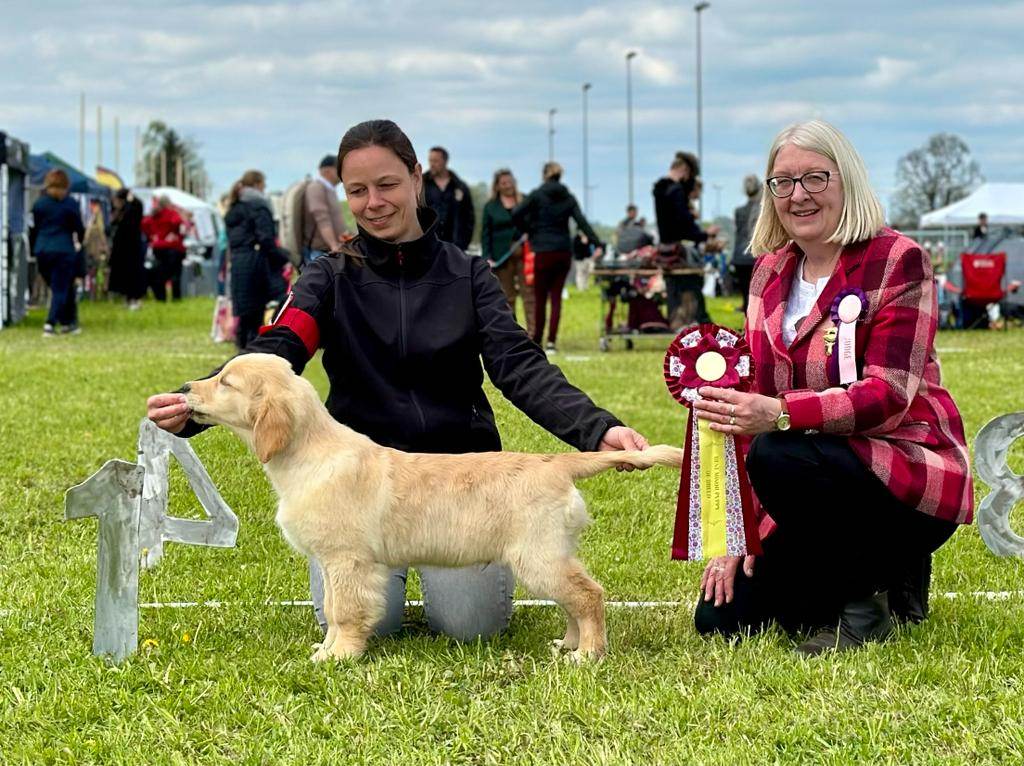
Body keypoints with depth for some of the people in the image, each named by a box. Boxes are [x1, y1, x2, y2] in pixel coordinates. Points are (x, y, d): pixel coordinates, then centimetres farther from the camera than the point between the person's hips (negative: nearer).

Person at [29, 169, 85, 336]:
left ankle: (67, 323, 18)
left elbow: (34, 229, 8)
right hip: (64, 250, -4)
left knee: (57, 289, 15)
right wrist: (79, 241, 24)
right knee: (61, 289, -2)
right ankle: (51, 323, -16)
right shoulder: (70, 204, -5)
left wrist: (33, 250, 18)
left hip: (42, 251, 4)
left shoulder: (39, 203, 3)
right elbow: (79, 228, 3)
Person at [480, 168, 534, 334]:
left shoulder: (526, 201, 8)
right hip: (502, 257, 1)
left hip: (525, 254, 0)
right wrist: (487, 258, -3)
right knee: (507, 297, 4)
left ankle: (533, 331, -5)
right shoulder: (490, 206, 9)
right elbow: (485, 233, 6)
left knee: (529, 293, -5)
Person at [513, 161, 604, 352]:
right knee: (556, 296, 6)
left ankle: (537, 340, 5)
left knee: (540, 297, 4)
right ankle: (552, 340, -1)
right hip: (564, 251, 3)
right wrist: (597, 243, -5)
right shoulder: (568, 197, 8)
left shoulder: (537, 195, -2)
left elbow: (516, 214, -13)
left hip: (544, 251, -3)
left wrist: (527, 231, 4)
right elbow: (582, 222, -1)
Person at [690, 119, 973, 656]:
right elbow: (757, 401, 6)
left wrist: (780, 414, -37)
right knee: (720, 617, -5)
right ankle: (873, 571, 15)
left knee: (776, 457, -34)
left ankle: (868, 596, -11)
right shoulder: (770, 273, 7)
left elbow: (888, 396, -22)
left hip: (909, 475, -7)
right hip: (819, 478, 7)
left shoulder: (898, 261, -12)